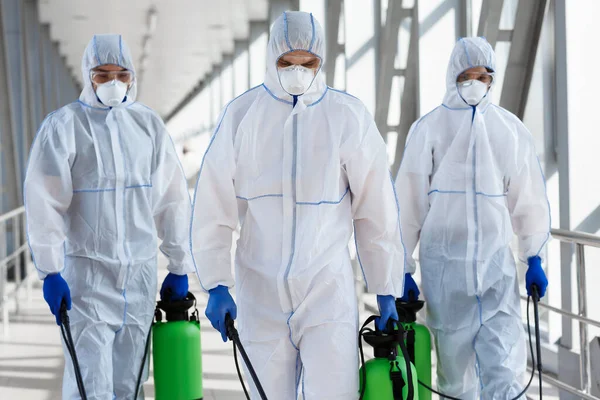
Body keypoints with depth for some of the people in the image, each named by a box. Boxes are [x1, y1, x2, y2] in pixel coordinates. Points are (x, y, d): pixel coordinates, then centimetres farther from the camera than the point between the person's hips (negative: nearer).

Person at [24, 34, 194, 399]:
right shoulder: (64, 125, -3)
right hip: (86, 272, -4)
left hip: (141, 272, 4)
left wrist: (180, 267, 10)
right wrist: (50, 271, -12)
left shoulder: (150, 125, 9)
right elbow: (44, 202, -7)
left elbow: (174, 199, 11)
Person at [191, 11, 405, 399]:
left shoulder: (350, 116, -2)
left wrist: (387, 290, 2)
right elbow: (213, 206, 1)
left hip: (329, 289, -1)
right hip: (260, 292, 1)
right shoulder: (241, 115, 0)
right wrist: (216, 284, -5)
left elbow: (378, 209, 1)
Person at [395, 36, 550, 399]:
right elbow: (410, 202, 2)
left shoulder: (511, 129, 6)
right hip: (444, 260, -1)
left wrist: (534, 260, 8)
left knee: (504, 362, -8)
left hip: (497, 259, 1)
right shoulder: (429, 129, 0)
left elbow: (528, 198, 11)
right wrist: (403, 267, 1)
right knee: (455, 355, 7)